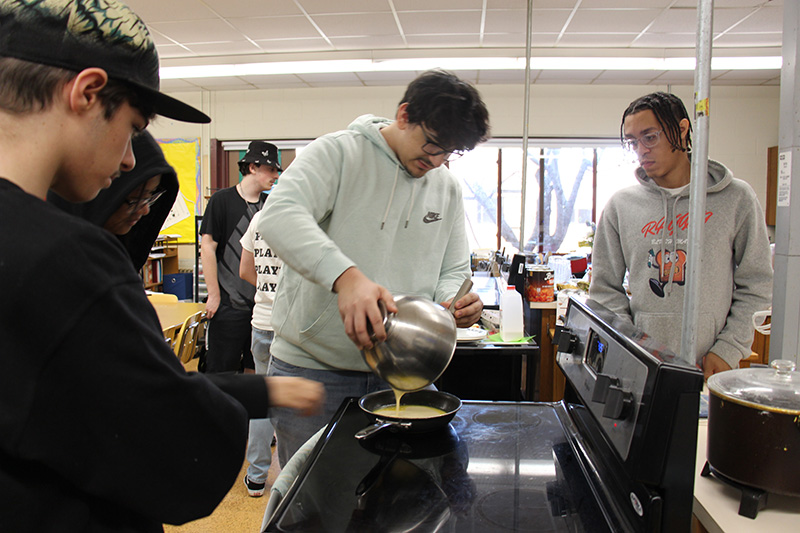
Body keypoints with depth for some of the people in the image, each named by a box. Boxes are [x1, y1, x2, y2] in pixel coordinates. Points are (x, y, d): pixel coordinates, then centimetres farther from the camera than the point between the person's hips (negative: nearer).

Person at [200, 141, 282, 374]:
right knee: (221, 370, 0)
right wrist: (214, 294, -9)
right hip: (229, 302, -5)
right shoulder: (222, 200, -3)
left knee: (255, 368, 11)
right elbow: (207, 247, -6)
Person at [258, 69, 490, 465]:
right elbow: (280, 215, -26)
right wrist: (345, 275, -42)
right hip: (313, 367, -4)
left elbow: (453, 272, 15)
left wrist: (454, 302, -10)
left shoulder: (448, 188, 9)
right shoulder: (338, 152, -9)